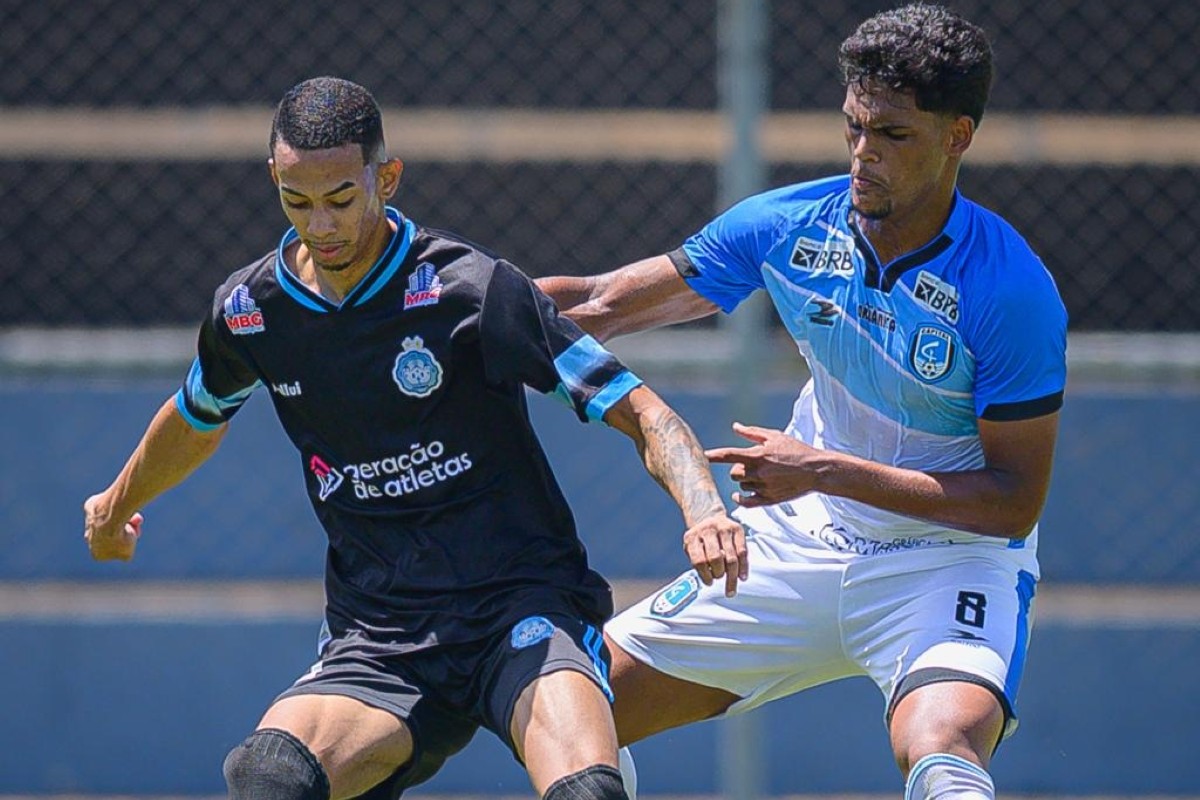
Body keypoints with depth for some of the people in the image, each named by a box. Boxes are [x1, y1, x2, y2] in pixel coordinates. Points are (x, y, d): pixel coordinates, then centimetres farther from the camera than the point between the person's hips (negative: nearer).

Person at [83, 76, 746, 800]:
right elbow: (198, 420, 28)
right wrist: (117, 504, 46)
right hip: (377, 641, 4)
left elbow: (641, 412, -10)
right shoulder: (248, 311, 4)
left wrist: (704, 509, -29)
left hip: (522, 604, -4)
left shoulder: (471, 288, -11)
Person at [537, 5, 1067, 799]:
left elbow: (1016, 502, -20)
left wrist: (825, 470, -24)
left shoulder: (1013, 292, -22)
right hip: (800, 546, 5)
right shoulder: (786, 227, -8)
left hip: (953, 555, -5)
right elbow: (599, 305, 2)